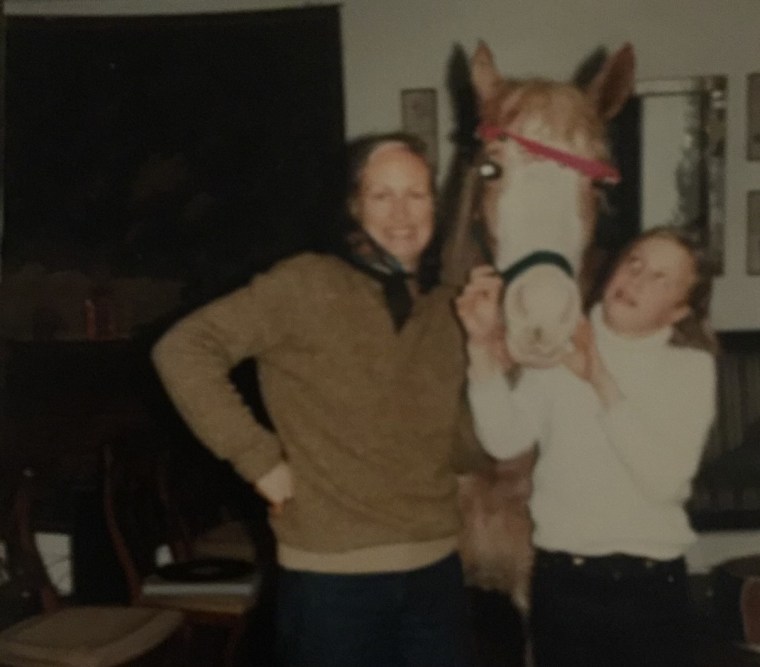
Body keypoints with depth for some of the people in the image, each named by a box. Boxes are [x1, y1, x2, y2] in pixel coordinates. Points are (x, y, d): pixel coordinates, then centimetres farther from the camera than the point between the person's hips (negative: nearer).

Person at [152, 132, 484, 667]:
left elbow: (466, 449, 8)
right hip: (333, 579, -5)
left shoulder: (448, 310, 7)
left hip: (436, 572, 5)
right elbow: (183, 349, -13)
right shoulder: (308, 285, -8)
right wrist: (259, 458, -15)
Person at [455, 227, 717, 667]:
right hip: (561, 579, 1)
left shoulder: (691, 367, 0)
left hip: (651, 585, -1)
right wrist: (484, 345, -21)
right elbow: (505, 441, -11)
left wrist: (599, 380, -18)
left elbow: (664, 479, -14)